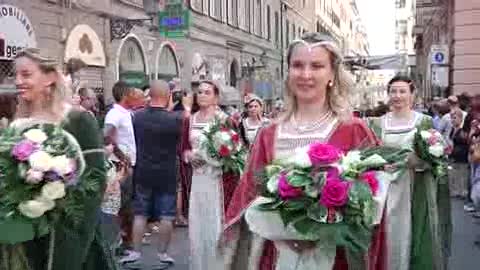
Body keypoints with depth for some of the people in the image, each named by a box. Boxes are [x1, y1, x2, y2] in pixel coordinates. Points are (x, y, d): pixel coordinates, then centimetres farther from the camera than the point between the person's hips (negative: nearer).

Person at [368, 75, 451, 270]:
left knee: (412, 235, 2)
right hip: (387, 190, 2)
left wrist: (415, 160, -18)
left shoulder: (425, 121, 3)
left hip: (416, 191, -1)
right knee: (389, 235, 4)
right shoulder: (378, 123, 8)